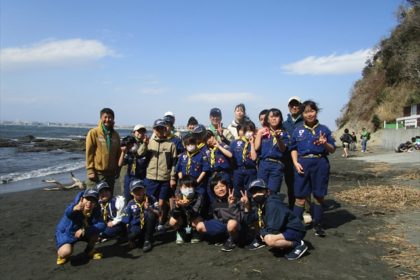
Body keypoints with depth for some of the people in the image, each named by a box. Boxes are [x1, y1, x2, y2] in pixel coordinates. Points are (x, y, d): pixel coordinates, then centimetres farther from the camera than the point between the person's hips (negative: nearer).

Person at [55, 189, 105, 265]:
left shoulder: (96, 210, -22)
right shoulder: (74, 206, -32)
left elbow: (102, 225, -32)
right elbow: (68, 213, -56)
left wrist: (84, 230, -41)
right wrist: (75, 208, -80)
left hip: (82, 232, 4)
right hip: (65, 233, -4)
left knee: (97, 228, -23)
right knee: (66, 252, -31)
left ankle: (89, 250, 5)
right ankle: (61, 254, 8)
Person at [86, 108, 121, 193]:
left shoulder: (115, 135, 8)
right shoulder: (93, 133, -5)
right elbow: (89, 153, -7)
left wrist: (117, 169, 10)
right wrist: (90, 170, -11)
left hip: (110, 173, 5)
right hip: (96, 173, -5)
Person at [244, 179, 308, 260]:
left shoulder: (273, 204, -25)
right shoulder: (259, 204, 2)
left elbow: (273, 229, -26)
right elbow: (251, 220, 5)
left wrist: (262, 232, -8)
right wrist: (247, 206, -7)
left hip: (295, 230, -10)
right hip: (284, 229, 10)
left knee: (270, 240, -29)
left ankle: (298, 244, -8)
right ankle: (288, 243, 11)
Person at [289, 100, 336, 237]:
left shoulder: (324, 129, 4)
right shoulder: (298, 130, 9)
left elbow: (332, 150, 4)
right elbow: (294, 149, 12)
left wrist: (325, 144, -17)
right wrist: (296, 163, -4)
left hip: (320, 164, 0)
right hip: (303, 164, 1)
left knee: (319, 195, 8)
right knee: (300, 196, 2)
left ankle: (317, 224, 23)